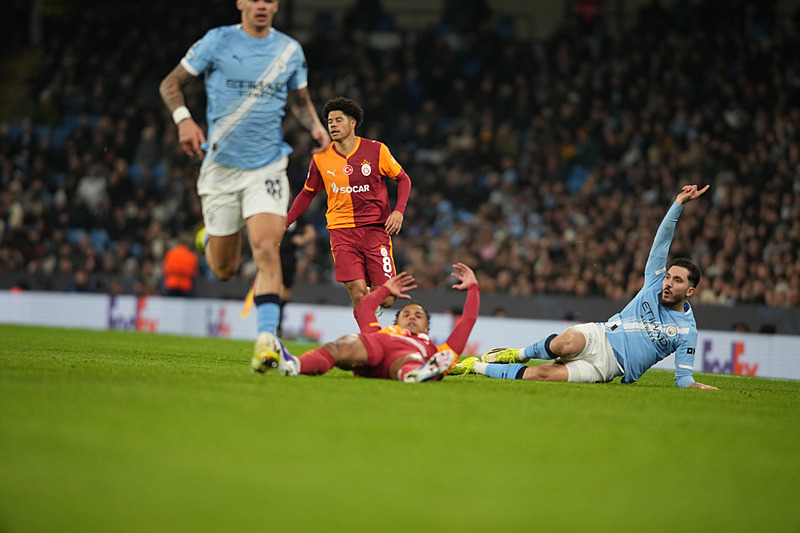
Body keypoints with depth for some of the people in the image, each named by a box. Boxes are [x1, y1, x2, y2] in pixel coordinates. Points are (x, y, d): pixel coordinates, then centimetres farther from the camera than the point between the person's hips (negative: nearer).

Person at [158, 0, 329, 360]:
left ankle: (266, 339, -23)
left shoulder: (290, 50, 5)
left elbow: (299, 99, 21)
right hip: (221, 167, 0)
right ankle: (208, 238, 44)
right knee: (224, 270, 7)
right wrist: (184, 119, -17)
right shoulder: (217, 41, -2)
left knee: (266, 250, -21)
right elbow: (170, 84, 2)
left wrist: (315, 125, 0)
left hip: (268, 167, 0)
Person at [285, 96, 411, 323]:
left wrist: (399, 211, -8)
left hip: (375, 228, -1)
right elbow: (308, 193, 17)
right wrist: (284, 223, 10)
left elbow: (403, 179, 8)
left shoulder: (376, 151, -2)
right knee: (358, 295, -17)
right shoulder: (321, 158, 3)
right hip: (341, 230, 1)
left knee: (385, 300, -7)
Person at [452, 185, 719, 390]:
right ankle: (519, 354, -10)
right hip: (599, 337, 2)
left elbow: (683, 379, 3)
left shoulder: (687, 331, 3)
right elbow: (662, 240, 4)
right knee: (565, 343, -39)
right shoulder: (654, 284, 10)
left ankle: (477, 366, -10)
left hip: (607, 366, -2)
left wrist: (698, 386, -17)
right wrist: (679, 203, -4)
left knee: (540, 374, -24)